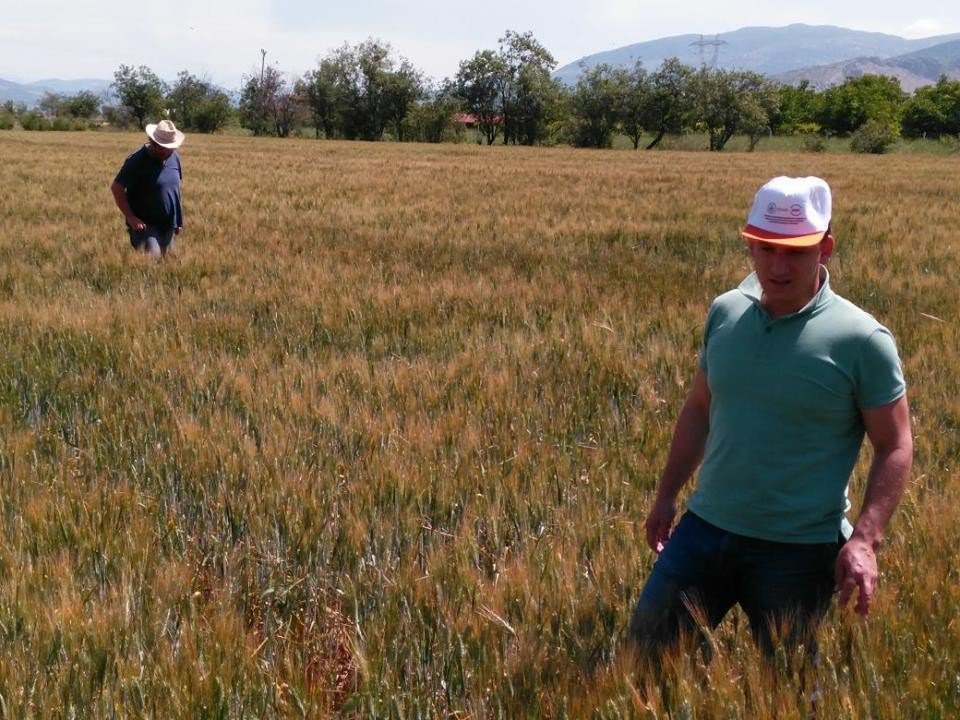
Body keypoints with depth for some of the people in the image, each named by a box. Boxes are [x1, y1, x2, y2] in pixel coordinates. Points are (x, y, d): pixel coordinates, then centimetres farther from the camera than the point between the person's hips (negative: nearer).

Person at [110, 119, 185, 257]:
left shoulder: (174, 158, 5)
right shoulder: (137, 161, -15)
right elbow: (116, 188, -15)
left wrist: (179, 220, 16)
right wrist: (131, 217, -19)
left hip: (168, 225, 7)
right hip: (145, 225, -7)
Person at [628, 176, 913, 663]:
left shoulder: (861, 340, -13)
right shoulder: (725, 313, 1)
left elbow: (895, 447, -9)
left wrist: (866, 540, -20)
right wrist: (666, 496, 17)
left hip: (799, 550, -4)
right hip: (705, 528, 4)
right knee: (646, 646, 10)